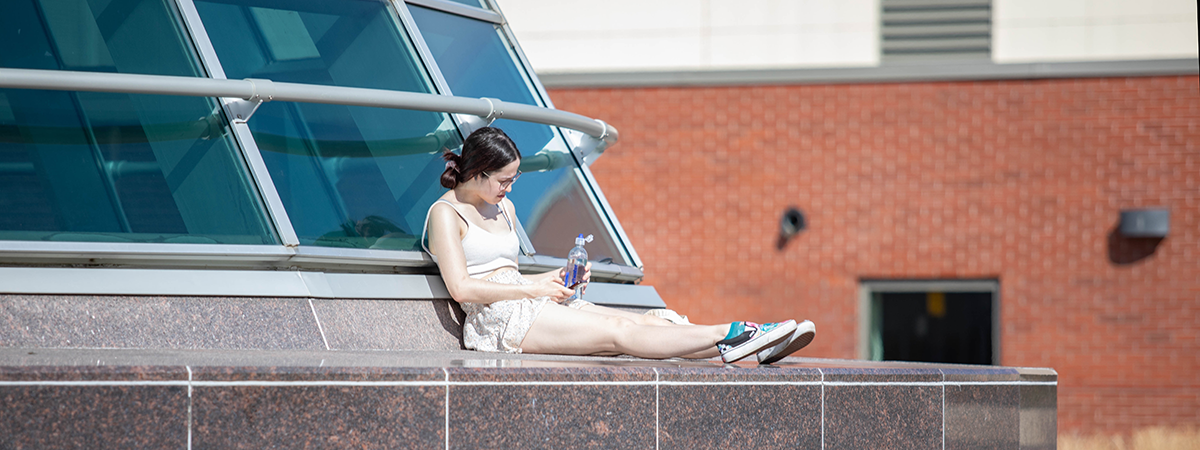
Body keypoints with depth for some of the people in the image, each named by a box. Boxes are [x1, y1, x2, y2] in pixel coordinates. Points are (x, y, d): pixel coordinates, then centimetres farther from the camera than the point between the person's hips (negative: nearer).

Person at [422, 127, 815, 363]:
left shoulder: (502, 208, 23)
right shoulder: (446, 214, -3)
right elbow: (461, 288, -15)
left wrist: (559, 277, 6)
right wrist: (532, 289, -11)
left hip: (532, 304, 8)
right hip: (496, 321, -8)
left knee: (638, 322, -12)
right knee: (619, 332, -22)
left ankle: (754, 345, -25)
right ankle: (726, 336, -32)